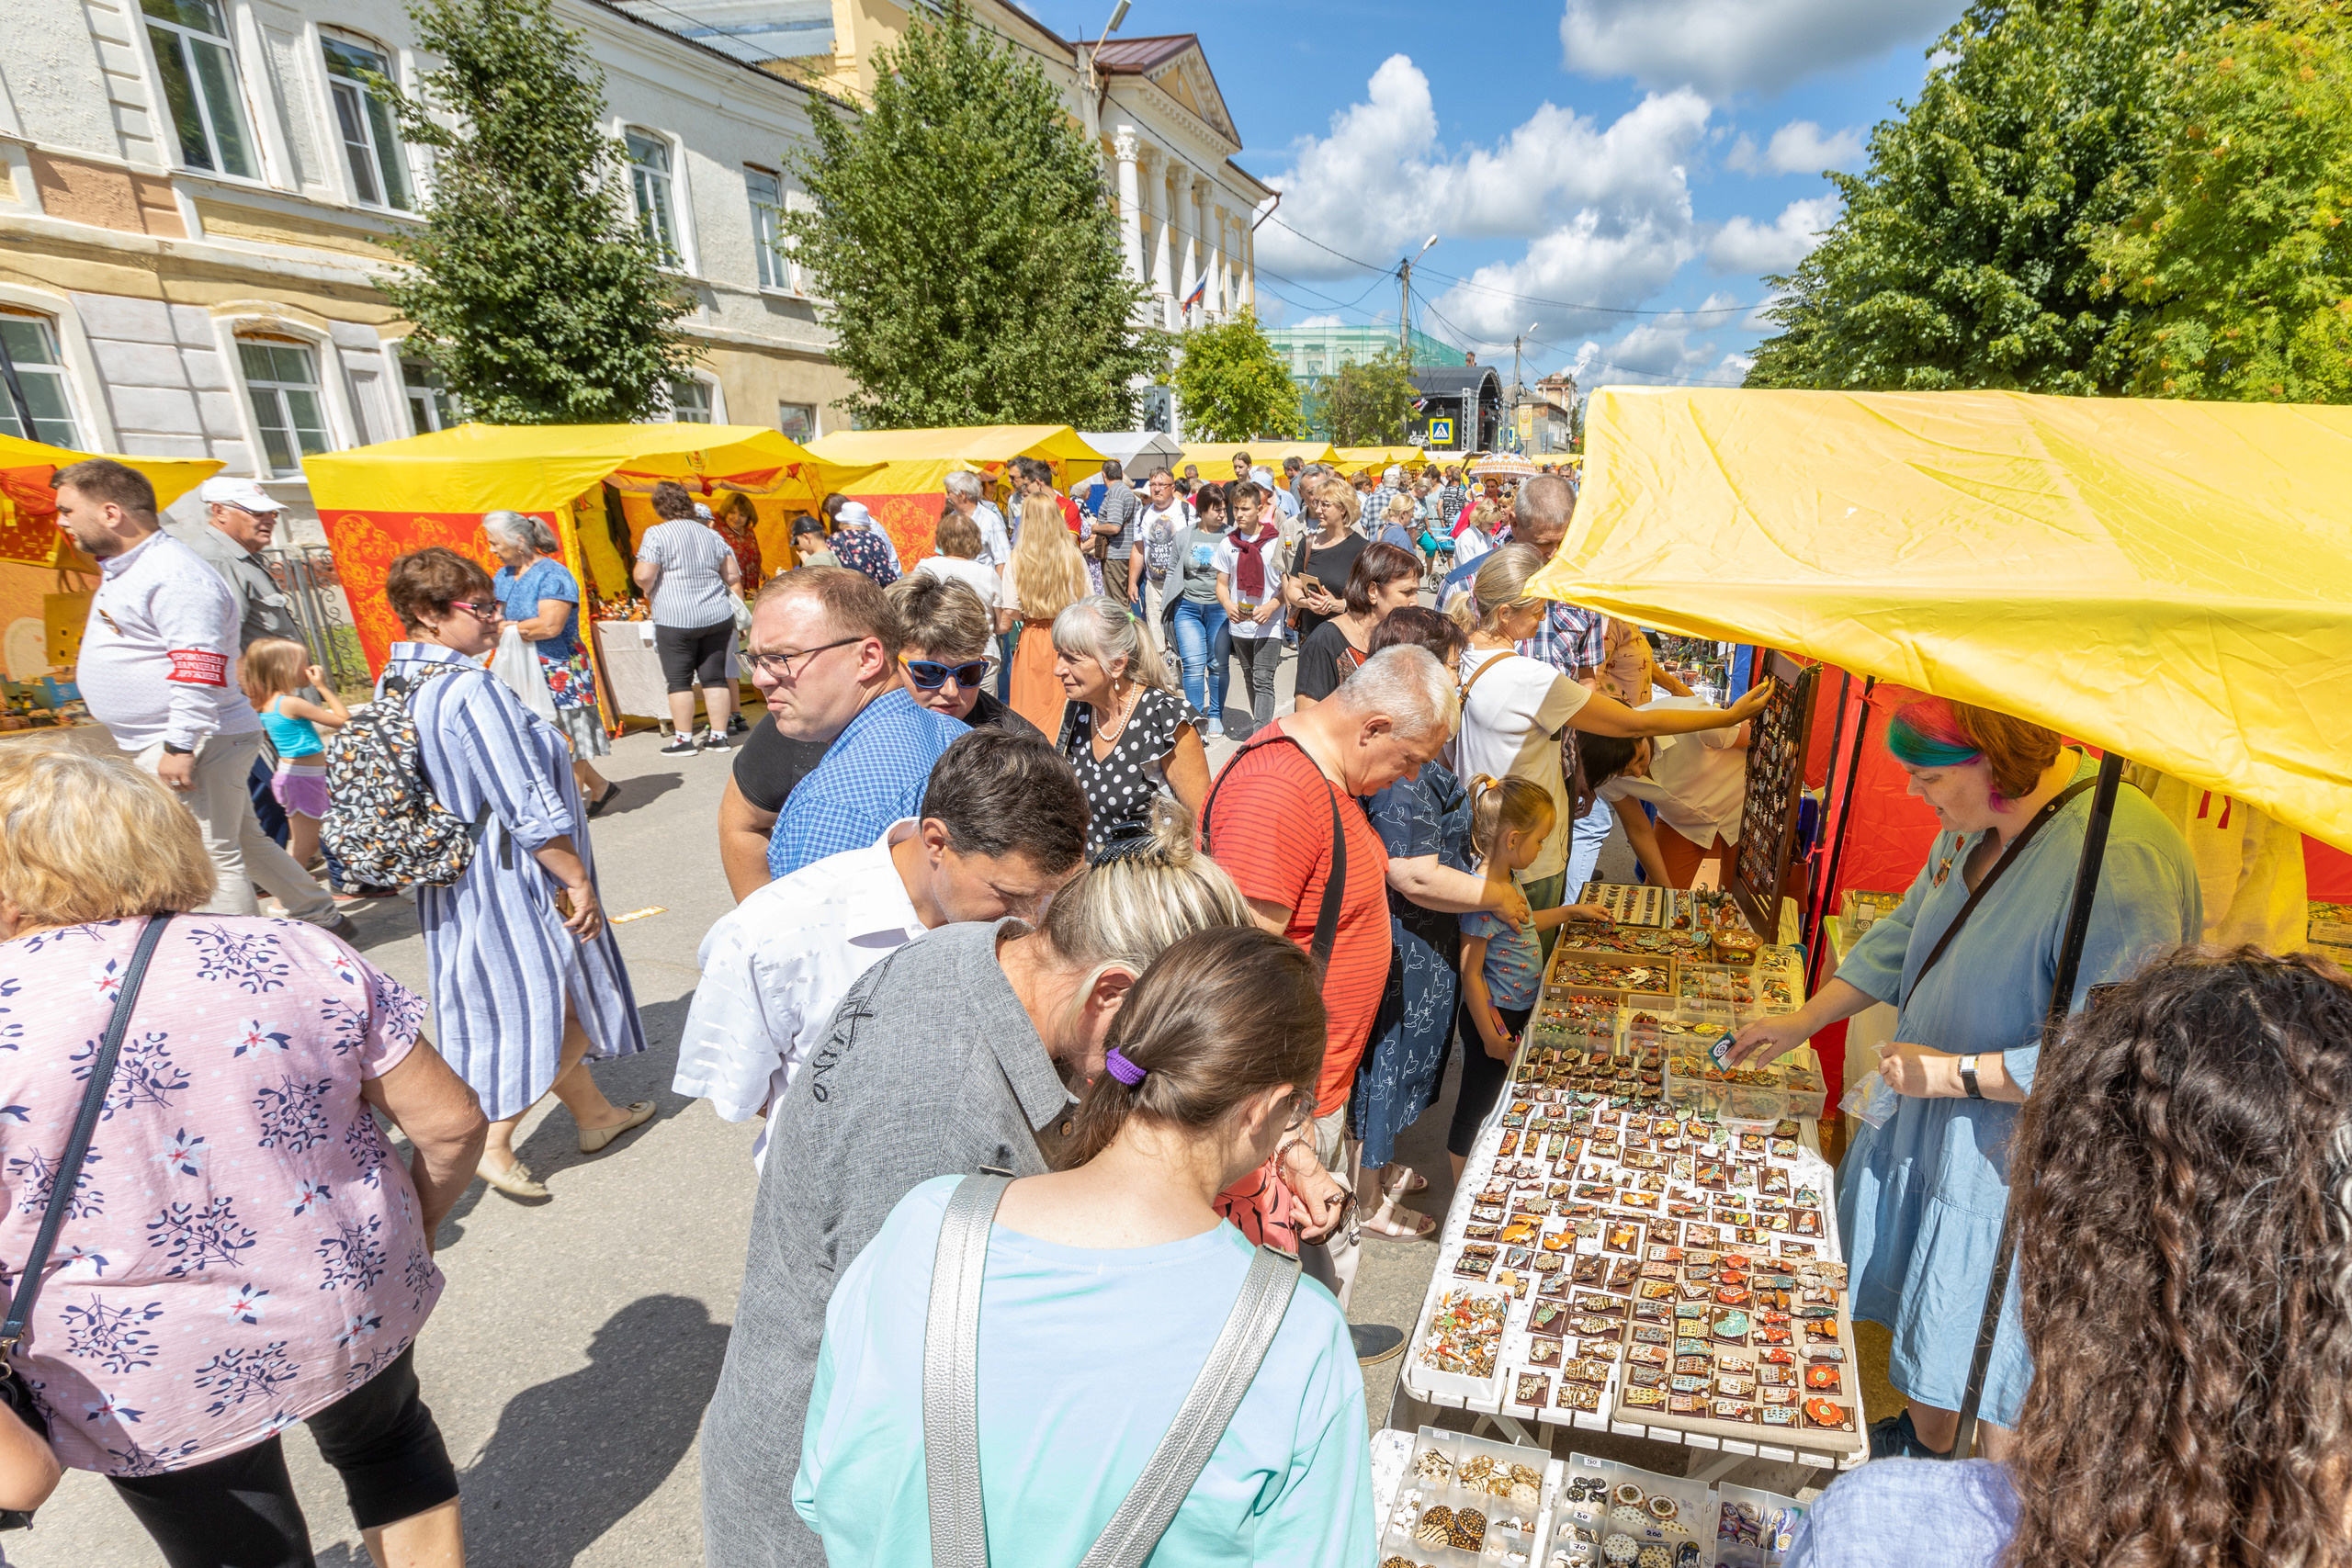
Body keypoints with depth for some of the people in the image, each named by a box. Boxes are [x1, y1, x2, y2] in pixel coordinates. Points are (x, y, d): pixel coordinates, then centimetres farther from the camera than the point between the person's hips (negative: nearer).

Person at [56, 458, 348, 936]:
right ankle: (322, 919, 27)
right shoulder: (124, 569, 15)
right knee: (245, 843, 17)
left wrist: (180, 745, -27)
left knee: (209, 861, -5)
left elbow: (199, 669, -26)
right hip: (158, 747, 11)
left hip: (191, 747, -11)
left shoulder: (174, 575, -19)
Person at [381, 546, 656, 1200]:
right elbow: (531, 810, -26)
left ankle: (595, 1113, 34)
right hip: (512, 881, -10)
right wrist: (577, 880, -16)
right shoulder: (472, 690, -25)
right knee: (567, 1004, 8)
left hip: (448, 880, 10)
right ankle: (493, 1140, 14)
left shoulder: (393, 684, 4)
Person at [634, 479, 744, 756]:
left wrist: (647, 587, 8)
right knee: (714, 677, 8)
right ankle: (718, 736, 11)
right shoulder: (709, 533, 11)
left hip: (676, 618, -5)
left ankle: (683, 739, 7)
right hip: (718, 616, 5)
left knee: (679, 681, 3)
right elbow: (733, 576, 12)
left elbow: (643, 577, -13)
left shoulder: (656, 534, -6)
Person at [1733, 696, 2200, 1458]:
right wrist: (1799, 1022, 10)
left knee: (1993, 1350, 11)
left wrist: (1952, 1072, -23)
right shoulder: (1977, 821, -3)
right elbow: (1906, 933, 11)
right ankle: (1922, 1444, 50)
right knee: (1926, 1300, 26)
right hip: (1932, 1118, 8)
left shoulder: (2120, 864, -31)